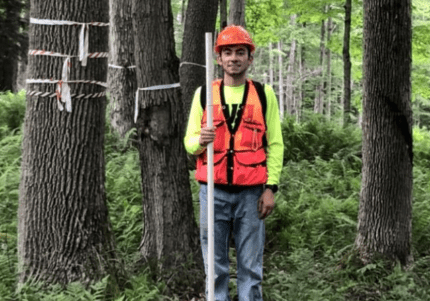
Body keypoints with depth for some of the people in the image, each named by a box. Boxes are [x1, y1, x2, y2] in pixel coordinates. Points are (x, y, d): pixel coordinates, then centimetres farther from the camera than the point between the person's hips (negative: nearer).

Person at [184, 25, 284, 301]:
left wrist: (271, 188, -2)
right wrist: (200, 140, -15)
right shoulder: (204, 93, 9)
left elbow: (275, 144, 6)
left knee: (251, 266, 4)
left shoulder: (264, 94, 7)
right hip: (214, 191, 1)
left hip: (251, 193, -1)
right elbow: (189, 141, 9)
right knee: (215, 265, 5)